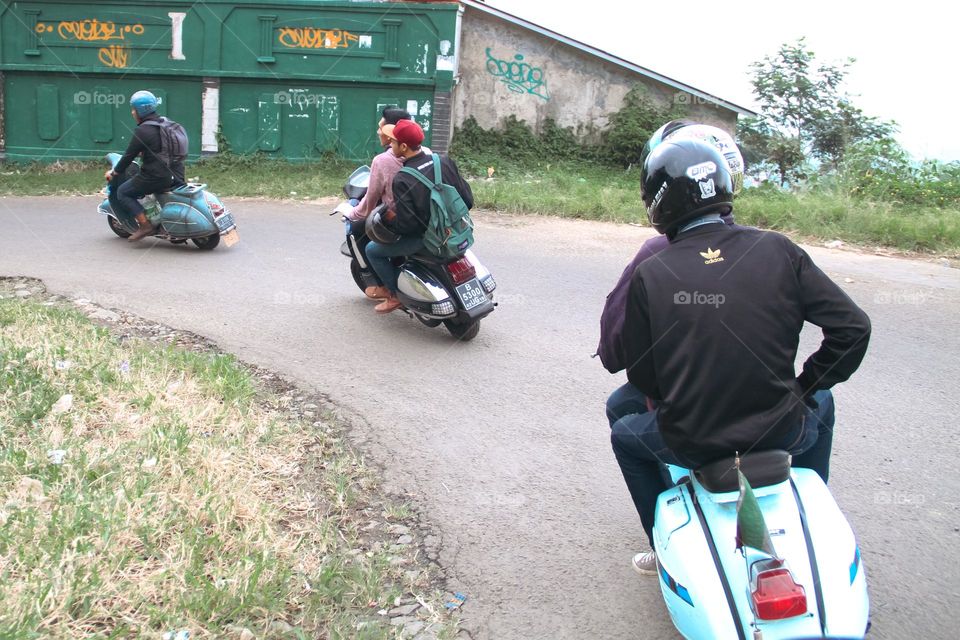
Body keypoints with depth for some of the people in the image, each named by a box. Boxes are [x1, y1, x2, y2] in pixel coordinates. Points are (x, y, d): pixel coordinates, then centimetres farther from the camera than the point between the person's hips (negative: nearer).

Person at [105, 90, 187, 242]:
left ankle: (145, 225, -4)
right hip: (176, 175, 8)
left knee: (123, 192, 6)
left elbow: (129, 155, -8)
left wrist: (114, 172, 6)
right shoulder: (167, 124, 12)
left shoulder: (142, 131, -13)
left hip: (156, 176, -8)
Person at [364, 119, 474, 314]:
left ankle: (394, 296, 17)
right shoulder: (444, 161, -6)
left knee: (372, 250, 13)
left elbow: (405, 223, -23)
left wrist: (384, 218, -4)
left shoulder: (402, 180, -22)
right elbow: (467, 199, -1)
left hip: (425, 239, -7)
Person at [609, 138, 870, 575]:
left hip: (689, 442, -1)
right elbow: (853, 327, -6)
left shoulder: (649, 275, -9)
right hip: (779, 434, 2)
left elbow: (641, 376, -4)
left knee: (625, 432, 30)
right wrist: (806, 387, 8)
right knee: (821, 403, 35)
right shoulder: (777, 251, -6)